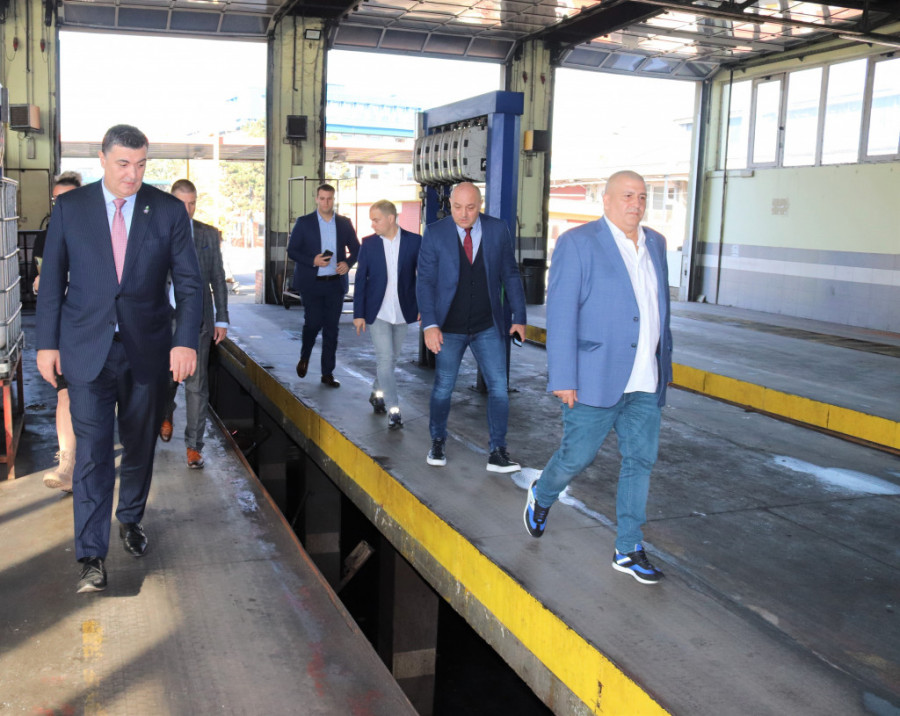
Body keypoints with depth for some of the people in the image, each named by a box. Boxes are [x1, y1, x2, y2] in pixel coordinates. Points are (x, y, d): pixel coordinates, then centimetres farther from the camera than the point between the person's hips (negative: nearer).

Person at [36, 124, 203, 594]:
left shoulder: (168, 210, 0)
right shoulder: (69, 208, 0)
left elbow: (189, 282, -2)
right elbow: (52, 281, 4)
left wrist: (186, 341, -12)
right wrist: (47, 343, 0)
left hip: (147, 348, 1)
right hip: (87, 349, -1)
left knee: (140, 445, 14)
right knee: (92, 451, -5)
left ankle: (130, 519, 38)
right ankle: (92, 556, 2)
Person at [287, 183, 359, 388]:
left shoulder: (344, 223, 6)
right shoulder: (304, 223, 0)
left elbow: (356, 248, 14)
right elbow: (292, 250, -1)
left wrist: (348, 263, -7)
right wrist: (313, 261, -17)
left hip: (335, 283, 2)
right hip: (311, 283, -2)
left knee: (331, 329, 4)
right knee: (313, 323, -5)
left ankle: (328, 373, 12)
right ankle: (304, 356, 27)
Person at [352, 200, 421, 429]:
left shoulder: (414, 241, -4)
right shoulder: (368, 243, -2)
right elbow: (360, 279, 1)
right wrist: (358, 313, -2)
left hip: (402, 311, 1)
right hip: (377, 311, -1)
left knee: (391, 358, 14)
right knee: (385, 358, -8)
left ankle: (377, 393, 37)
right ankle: (393, 410, -3)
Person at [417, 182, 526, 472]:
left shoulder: (498, 230, -3)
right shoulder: (435, 234, -7)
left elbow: (510, 275, 3)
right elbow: (425, 282, -8)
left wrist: (519, 316, 1)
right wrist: (430, 324, -17)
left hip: (488, 327, 1)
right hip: (449, 328, -1)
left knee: (498, 387, -2)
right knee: (443, 387, 11)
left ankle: (498, 451, 8)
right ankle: (437, 442, 31)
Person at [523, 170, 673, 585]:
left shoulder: (654, 243, 11)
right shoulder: (577, 243, -9)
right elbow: (561, 314, -13)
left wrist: (665, 360, 18)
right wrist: (562, 378, -16)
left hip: (645, 381, 6)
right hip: (596, 378, -6)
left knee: (640, 460, 7)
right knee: (577, 456, 3)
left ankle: (628, 550, 19)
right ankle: (542, 496, 36)